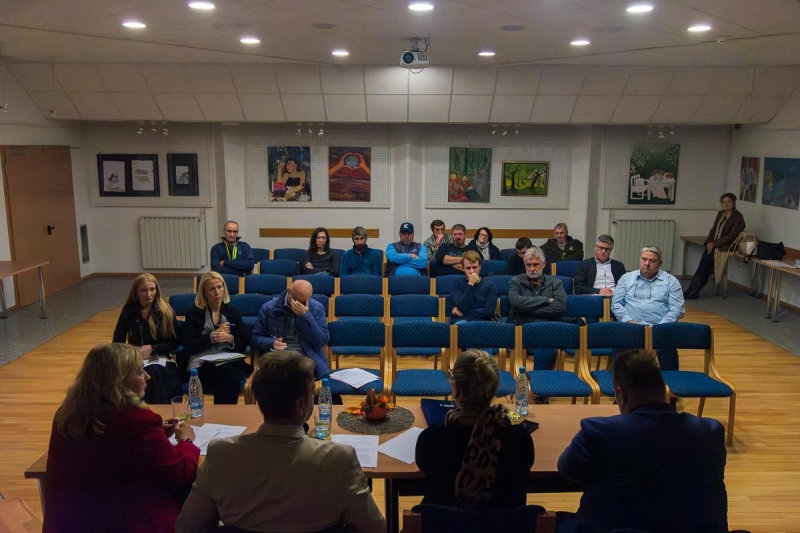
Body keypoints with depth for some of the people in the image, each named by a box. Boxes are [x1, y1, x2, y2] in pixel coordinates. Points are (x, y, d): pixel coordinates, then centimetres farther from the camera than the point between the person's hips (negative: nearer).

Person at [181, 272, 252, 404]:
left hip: (230, 363, 2)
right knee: (226, 375, -34)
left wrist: (230, 338, -12)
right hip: (201, 364, -2)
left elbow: (243, 344, 9)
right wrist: (212, 337, -10)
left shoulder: (233, 312, 14)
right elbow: (188, 346, -1)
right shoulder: (193, 314, 8)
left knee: (229, 373, -35)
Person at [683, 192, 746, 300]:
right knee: (704, 263, -17)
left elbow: (731, 236, -14)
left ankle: (693, 292, -17)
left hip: (725, 246, -6)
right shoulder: (720, 214, 14)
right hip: (714, 245, 6)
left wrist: (715, 244, -17)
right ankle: (692, 292, -19)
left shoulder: (738, 217, -7)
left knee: (705, 262, -21)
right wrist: (709, 242, -5)